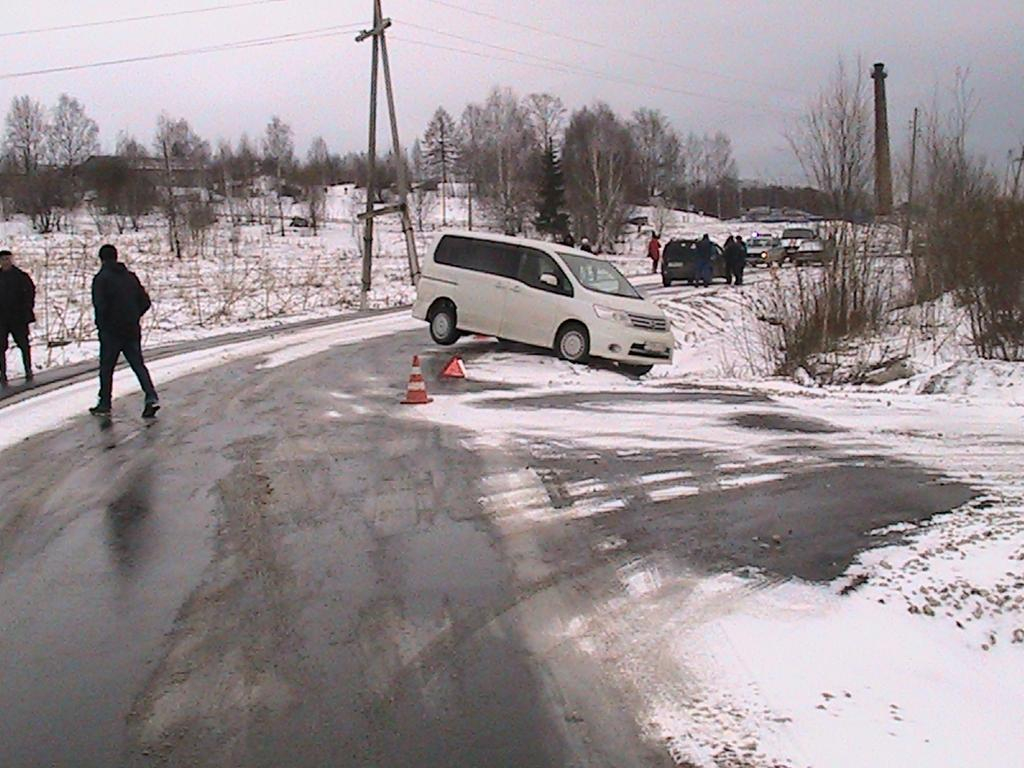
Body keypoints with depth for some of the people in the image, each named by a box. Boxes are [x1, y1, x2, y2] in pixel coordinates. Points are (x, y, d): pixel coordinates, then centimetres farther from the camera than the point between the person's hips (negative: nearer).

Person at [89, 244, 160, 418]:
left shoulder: (101, 278, -9)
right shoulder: (130, 276, 8)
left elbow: (100, 306, -18)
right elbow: (146, 302, 8)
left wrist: (101, 325, -4)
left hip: (111, 331, -4)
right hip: (132, 330, 4)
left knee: (106, 368, 8)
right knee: (138, 364, 7)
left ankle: (104, 405, 14)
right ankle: (151, 397, -10)